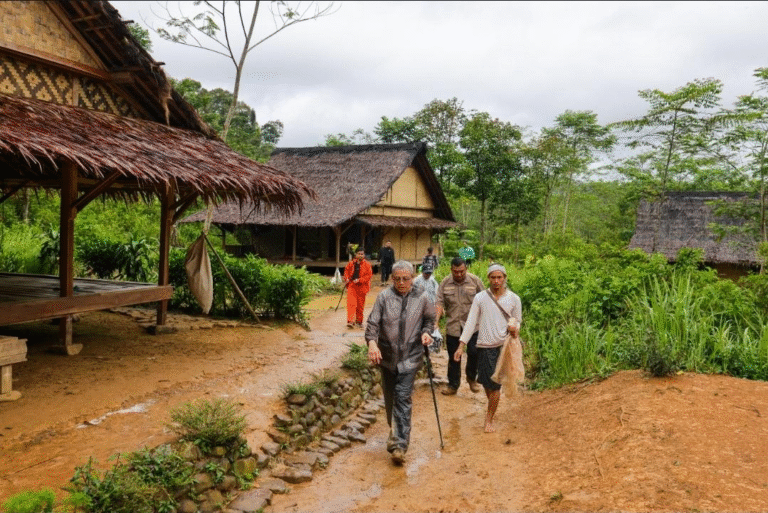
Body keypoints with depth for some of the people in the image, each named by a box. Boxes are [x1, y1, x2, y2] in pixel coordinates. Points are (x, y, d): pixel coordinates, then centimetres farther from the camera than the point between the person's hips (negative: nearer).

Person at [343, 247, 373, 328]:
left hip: (361, 287, -1)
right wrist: (346, 279, 2)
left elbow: (369, 275, -6)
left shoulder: (367, 265, -2)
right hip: (352, 286, 1)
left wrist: (359, 280, -16)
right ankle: (350, 321, -15)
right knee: (351, 303, -12)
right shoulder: (351, 263, 6)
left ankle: (359, 321, 23)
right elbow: (346, 271, 19)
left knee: (360, 305, 8)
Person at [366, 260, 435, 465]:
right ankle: (394, 432, 39)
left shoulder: (421, 298, -1)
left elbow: (429, 318, 17)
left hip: (410, 357, -1)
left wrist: (426, 332, -3)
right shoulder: (384, 296, -6)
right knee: (390, 397, 15)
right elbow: (373, 322, -10)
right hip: (387, 355, 2)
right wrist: (372, 342, -26)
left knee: (403, 398, -9)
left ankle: (401, 444, -8)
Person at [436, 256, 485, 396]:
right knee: (453, 357, 10)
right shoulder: (445, 283, 0)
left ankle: (471, 378, 26)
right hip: (452, 326, 2)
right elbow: (440, 303, -3)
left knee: (474, 353, -3)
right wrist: (436, 320, -16)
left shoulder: (475, 281, -3)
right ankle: (453, 385, 24)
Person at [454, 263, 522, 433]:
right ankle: (492, 410, 37)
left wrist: (514, 328, -13)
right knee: (486, 383, 10)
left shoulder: (513, 299, 2)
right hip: (484, 346, 1)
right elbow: (470, 322, 0)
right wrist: (461, 345, -6)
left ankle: (489, 419, 12)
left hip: (503, 345, -1)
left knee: (495, 385, -4)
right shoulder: (480, 298, 1)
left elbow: (518, 321, 12)